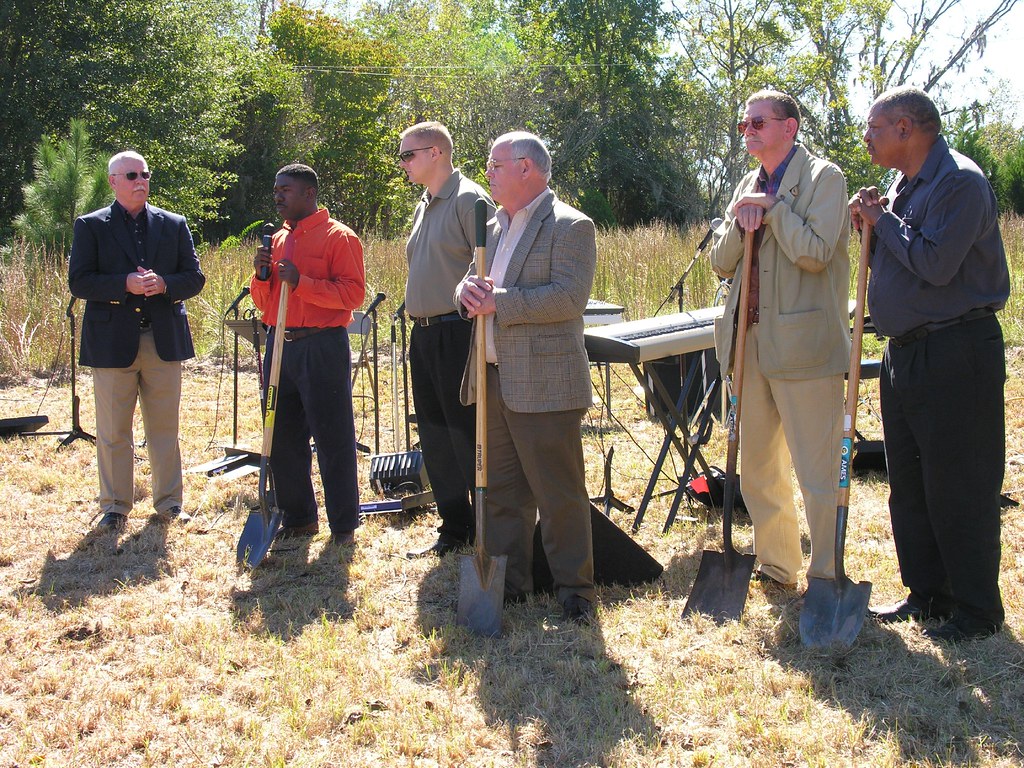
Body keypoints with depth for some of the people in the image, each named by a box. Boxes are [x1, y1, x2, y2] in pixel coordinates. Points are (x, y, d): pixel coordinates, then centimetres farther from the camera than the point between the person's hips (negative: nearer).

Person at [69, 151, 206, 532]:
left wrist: (164, 284, -14)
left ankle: (169, 501, 20)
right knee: (113, 433, 3)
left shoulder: (174, 225, 11)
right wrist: (126, 284, -19)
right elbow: (78, 282, -5)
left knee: (164, 428, 9)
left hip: (164, 339, 2)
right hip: (113, 340, -2)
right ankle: (115, 507, 14)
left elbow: (194, 277, 6)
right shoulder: (90, 226, 4)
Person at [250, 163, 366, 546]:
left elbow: (353, 293, -15)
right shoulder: (278, 239, 17)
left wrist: (300, 282, -20)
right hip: (280, 346, 7)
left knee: (333, 439, -2)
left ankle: (344, 525, 7)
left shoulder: (338, 237, -4)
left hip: (322, 346, -7)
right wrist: (262, 276, -1)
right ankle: (297, 517, 24)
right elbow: (263, 303, 20)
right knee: (283, 438, 11)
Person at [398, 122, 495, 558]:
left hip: (458, 333, -9)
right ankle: (454, 530, 23)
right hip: (424, 335, 9)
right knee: (435, 437, 12)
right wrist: (419, 327, 20)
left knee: (468, 436, -5)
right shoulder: (425, 207, 18)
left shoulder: (469, 200, -10)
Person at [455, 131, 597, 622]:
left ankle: (574, 587, 11)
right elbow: (470, 280, 18)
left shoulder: (570, 227, -8)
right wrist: (468, 291, -7)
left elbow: (570, 297, -19)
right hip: (492, 379, 8)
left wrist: (497, 301, -21)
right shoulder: (493, 226, 18)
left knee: (559, 494, 0)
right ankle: (510, 581, 24)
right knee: (501, 490, 14)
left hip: (543, 384, -8)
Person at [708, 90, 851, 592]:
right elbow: (721, 264, 12)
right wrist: (740, 224, -5)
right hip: (752, 344, 8)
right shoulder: (749, 186, 17)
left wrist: (773, 208, -10)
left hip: (803, 344, -8)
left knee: (818, 474, -4)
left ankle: (828, 581, 7)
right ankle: (776, 566, 30)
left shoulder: (823, 177, -5)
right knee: (758, 470, 16)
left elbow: (815, 253, -18)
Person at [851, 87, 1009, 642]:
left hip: (955, 355, -9)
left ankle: (978, 609, 10)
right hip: (904, 350, 10)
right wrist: (871, 229, 2)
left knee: (958, 486, -3)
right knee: (908, 482, 14)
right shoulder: (903, 186, 14)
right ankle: (927, 592, 26)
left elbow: (936, 264, -25)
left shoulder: (960, 182, -15)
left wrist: (884, 221, -12)